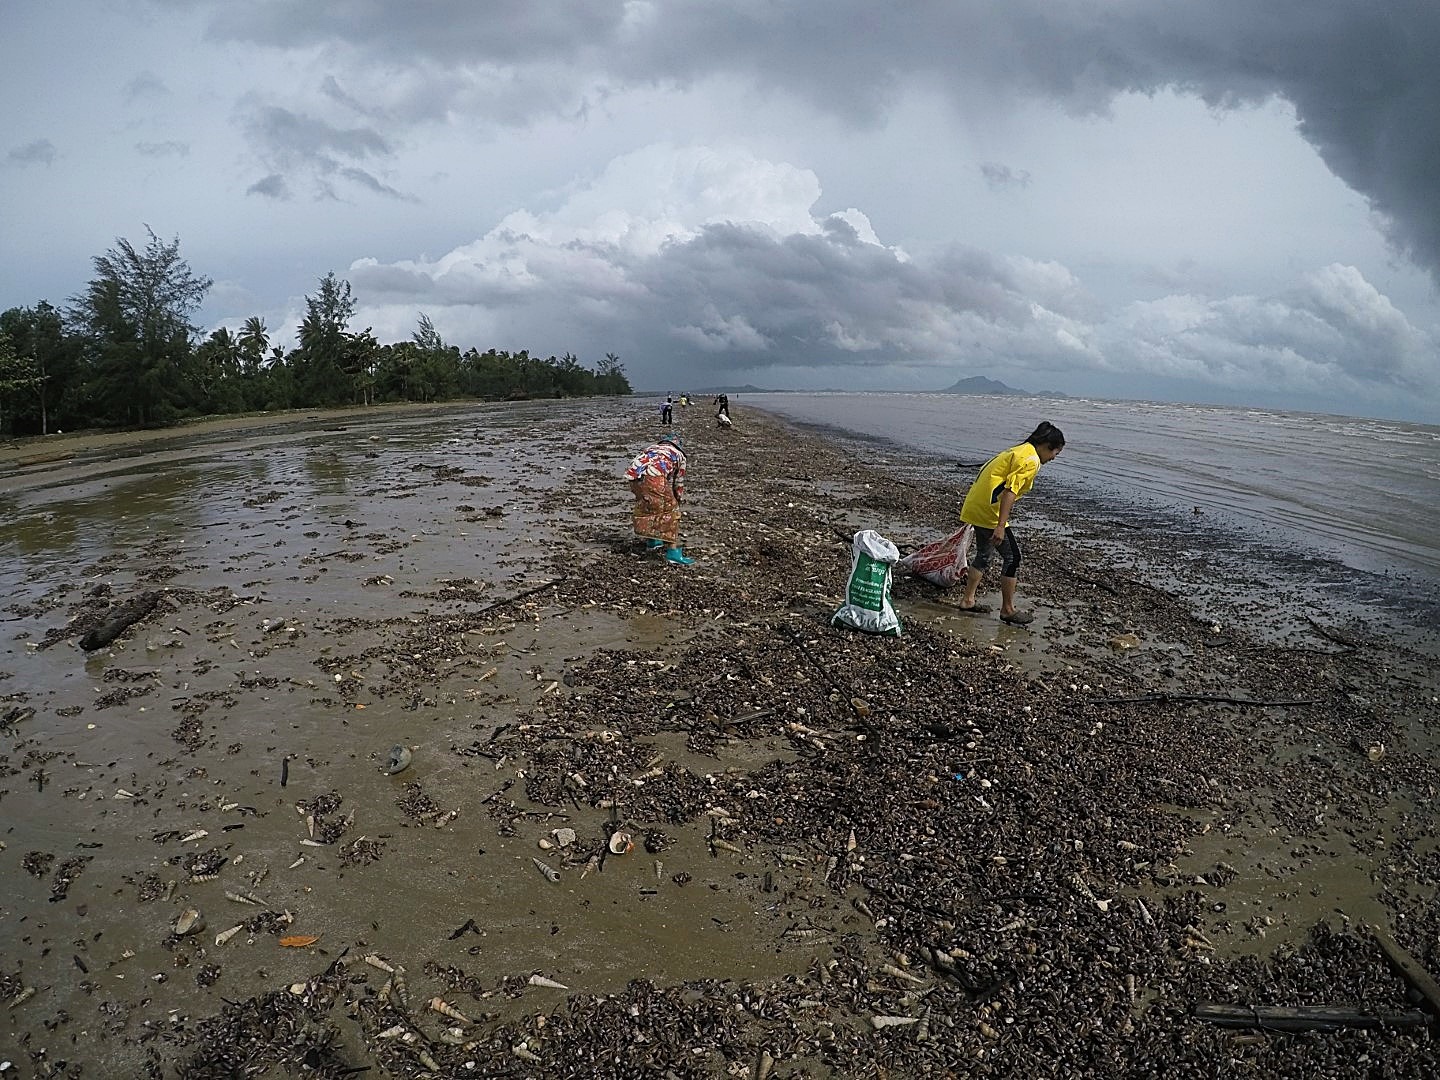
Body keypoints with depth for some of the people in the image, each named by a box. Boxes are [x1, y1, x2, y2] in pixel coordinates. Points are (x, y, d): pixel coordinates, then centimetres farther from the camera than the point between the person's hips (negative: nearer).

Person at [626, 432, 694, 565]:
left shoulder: (650, 447, 40)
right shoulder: (679, 454, 28)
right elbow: (679, 484, 31)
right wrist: (677, 502, 46)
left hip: (634, 476, 5)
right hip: (653, 478, -5)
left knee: (645, 508, 27)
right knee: (669, 511, 6)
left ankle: (651, 541, 42)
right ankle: (673, 552, 2)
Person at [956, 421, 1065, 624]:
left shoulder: (1018, 451, 19)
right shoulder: (1031, 460, -11)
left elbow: (986, 472, 22)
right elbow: (1010, 491, -21)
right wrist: (1000, 526, -25)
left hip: (974, 506, 10)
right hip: (990, 511, -10)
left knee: (984, 554, 22)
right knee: (1012, 556, 2)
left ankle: (967, 600, 28)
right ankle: (1008, 610, 9)